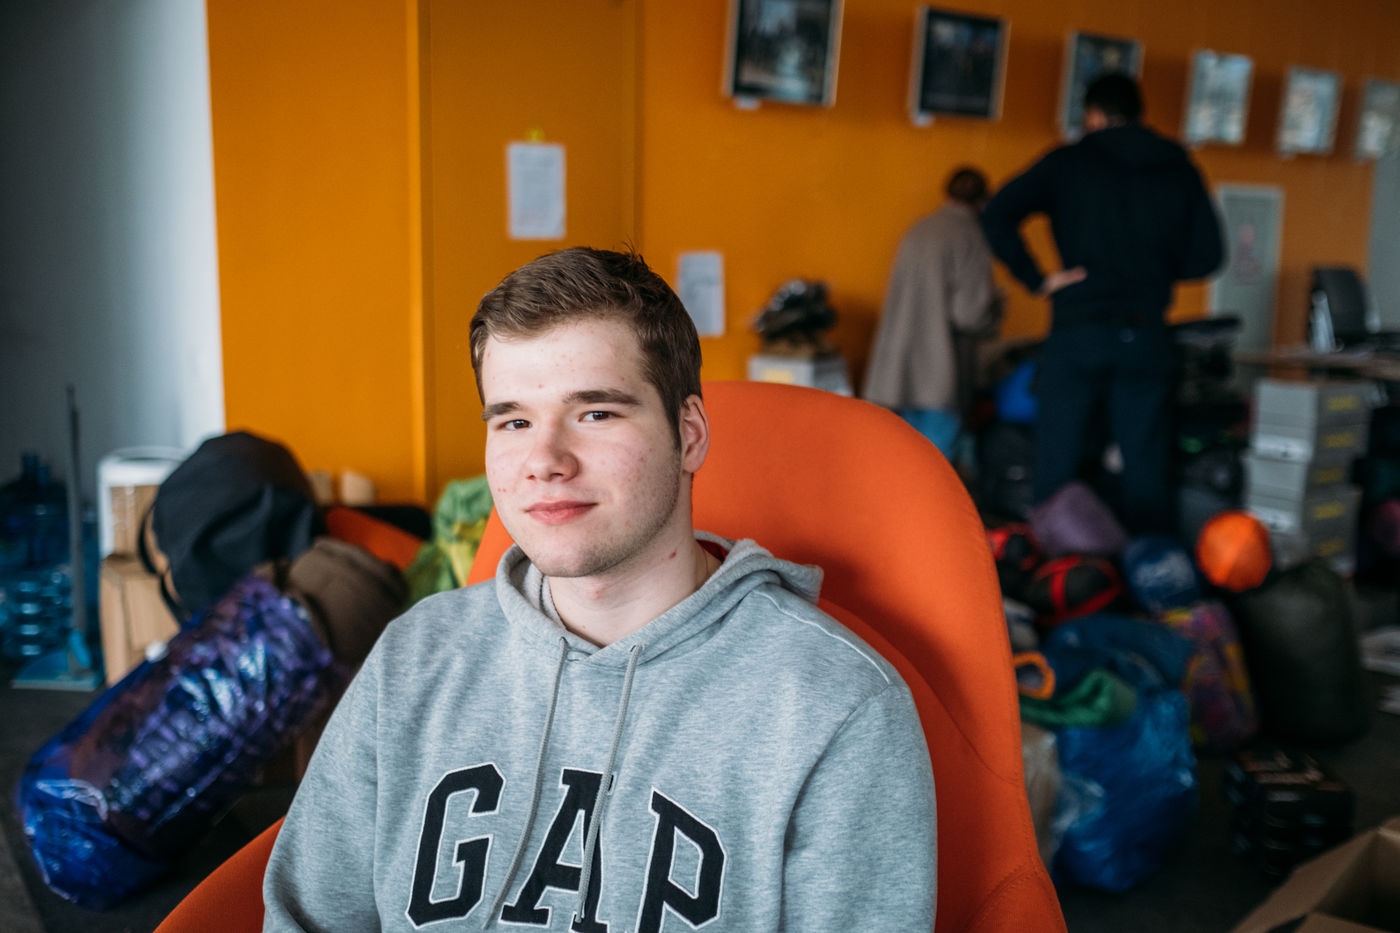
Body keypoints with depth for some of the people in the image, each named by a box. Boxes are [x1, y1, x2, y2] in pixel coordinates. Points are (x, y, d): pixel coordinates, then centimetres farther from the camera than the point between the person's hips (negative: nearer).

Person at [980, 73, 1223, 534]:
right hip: (1148, 339, 2)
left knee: (1056, 469, 4)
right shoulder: (1180, 171, 9)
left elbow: (997, 215, -10)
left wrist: (1037, 280, -6)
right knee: (1148, 475, 7)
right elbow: (1206, 256, 9)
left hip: (1079, 332, -2)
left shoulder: (1068, 162, 2)